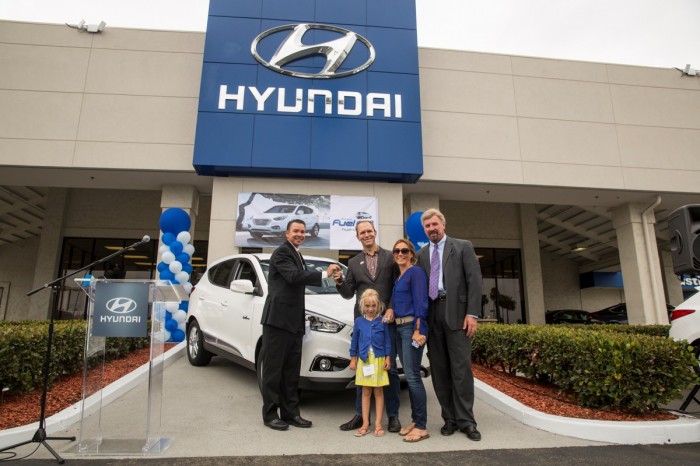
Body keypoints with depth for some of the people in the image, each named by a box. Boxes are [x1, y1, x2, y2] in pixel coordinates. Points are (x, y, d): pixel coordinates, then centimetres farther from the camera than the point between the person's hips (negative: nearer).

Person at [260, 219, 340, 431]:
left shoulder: (297, 255, 20)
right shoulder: (281, 252, -8)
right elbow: (294, 276, -22)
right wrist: (324, 274, -21)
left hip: (293, 321, 9)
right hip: (277, 318, -9)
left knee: (291, 369, 11)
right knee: (273, 368, 0)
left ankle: (290, 412, 18)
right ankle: (270, 414, 9)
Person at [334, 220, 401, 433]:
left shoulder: (390, 257, 4)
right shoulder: (354, 263, 12)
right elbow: (348, 294, 11)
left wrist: (392, 309, -12)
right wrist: (340, 282, -8)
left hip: (387, 319, -2)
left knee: (390, 368, 4)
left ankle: (393, 415, 16)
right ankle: (360, 414, 19)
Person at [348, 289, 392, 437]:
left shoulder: (382, 321, -2)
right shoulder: (359, 321, 2)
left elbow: (387, 341, 2)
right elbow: (354, 341, 7)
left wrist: (388, 358, -2)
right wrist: (353, 359, 6)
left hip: (379, 360, -1)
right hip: (364, 360, 1)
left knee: (378, 392, 6)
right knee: (366, 392, 8)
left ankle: (378, 424, 13)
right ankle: (365, 424, 15)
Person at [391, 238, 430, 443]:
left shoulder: (416, 272, -7)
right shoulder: (398, 277, 17)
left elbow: (421, 303, -14)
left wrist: (418, 330, -20)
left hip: (412, 327, -8)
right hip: (399, 328, 9)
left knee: (412, 376, -9)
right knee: (409, 376, 12)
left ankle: (421, 427, 0)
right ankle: (415, 420, 21)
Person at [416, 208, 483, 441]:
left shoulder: (462, 247, 5)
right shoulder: (421, 254, 14)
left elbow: (475, 280, -2)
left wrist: (472, 313, -10)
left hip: (456, 312, -3)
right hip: (431, 315, 4)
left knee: (461, 367, -2)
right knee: (439, 368, 6)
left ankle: (466, 420, 9)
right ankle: (449, 418, 16)